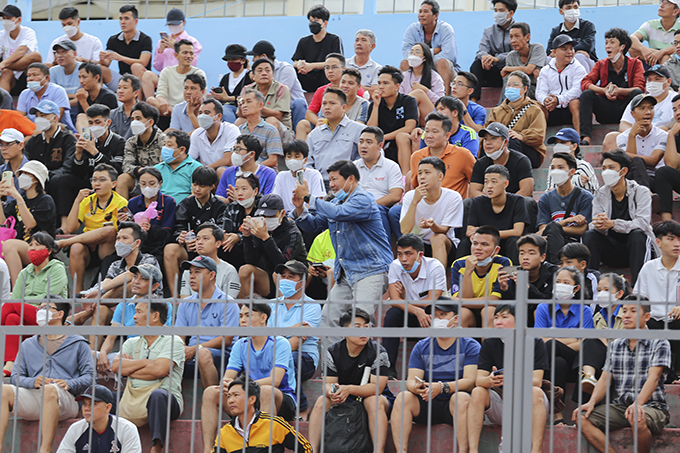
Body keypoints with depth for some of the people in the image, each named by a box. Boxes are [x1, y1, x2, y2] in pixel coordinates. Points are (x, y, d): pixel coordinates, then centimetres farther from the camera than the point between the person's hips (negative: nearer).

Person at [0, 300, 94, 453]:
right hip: (32, 397, 3)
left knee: (50, 389, -40)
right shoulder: (28, 345, 28)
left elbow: (89, 376, 8)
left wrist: (69, 384, -13)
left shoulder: (78, 344, 17)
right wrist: (33, 382, -6)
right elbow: (16, 376, 18)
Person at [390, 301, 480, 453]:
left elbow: (470, 381, -10)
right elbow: (411, 380, 4)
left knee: (461, 397, -35)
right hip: (427, 406, 3)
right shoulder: (421, 347, 13)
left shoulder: (470, 346, 3)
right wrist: (416, 387, -23)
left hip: (453, 406, -3)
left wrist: (442, 387, -28)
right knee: (403, 398, -23)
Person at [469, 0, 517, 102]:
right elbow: (482, 50, 1)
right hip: (494, 73, 4)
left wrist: (497, 58, -32)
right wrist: (484, 56, -27)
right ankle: (473, 100, -36)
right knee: (477, 64, -23)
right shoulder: (489, 31, 17)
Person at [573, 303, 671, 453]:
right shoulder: (615, 345, 16)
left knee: (637, 419, -41)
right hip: (620, 405, 5)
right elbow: (605, 379, 10)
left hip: (652, 407, -5)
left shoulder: (659, 344, 0)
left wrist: (638, 404, -32)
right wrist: (592, 402, -11)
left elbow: (653, 377, -14)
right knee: (582, 418, -19)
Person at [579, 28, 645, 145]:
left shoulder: (635, 64, 4)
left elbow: (640, 88, -11)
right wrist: (604, 90, -23)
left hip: (625, 109, -2)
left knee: (637, 93, -28)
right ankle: (585, 136, -32)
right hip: (605, 112, 2)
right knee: (586, 94, -22)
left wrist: (619, 91, -29)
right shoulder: (601, 65, 10)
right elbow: (585, 83, -4)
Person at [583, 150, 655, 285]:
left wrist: (613, 224, -38)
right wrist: (599, 225, -33)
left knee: (637, 234, -34)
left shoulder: (641, 192, -7)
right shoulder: (600, 194, 4)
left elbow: (643, 223, -23)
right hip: (612, 251, 3)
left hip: (637, 246, -3)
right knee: (589, 235, -22)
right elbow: (594, 224, -6)